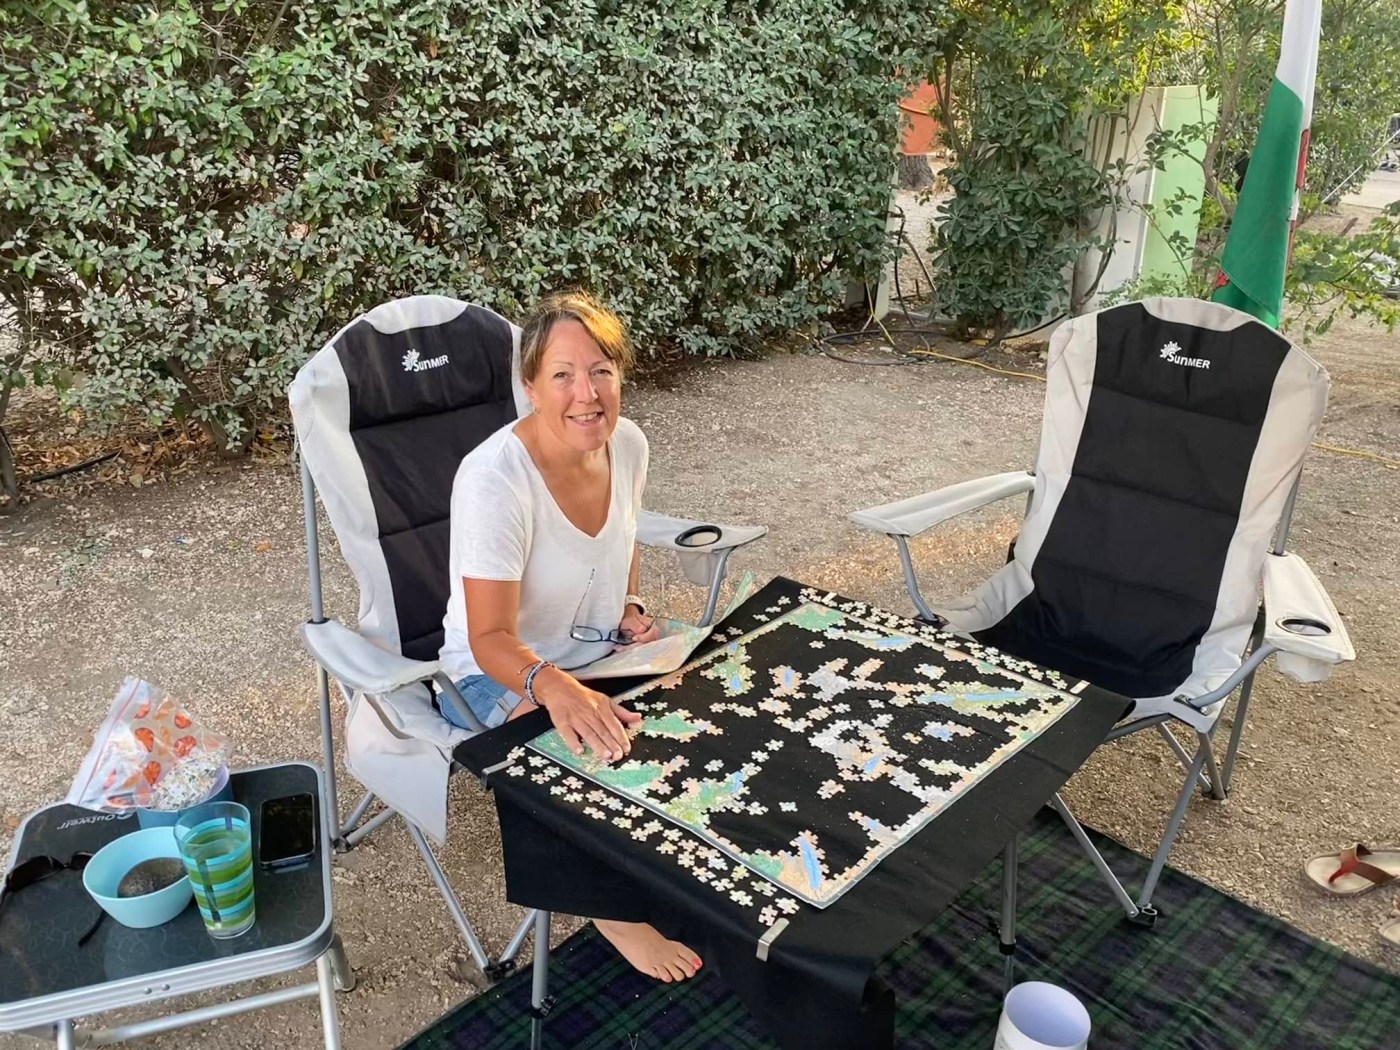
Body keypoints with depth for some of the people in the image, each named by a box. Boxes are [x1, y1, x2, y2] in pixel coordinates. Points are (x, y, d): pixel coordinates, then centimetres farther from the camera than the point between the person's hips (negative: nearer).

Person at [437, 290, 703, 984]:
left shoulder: (627, 444, -9)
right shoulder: (495, 478, -30)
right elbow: (491, 638, -30)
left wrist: (630, 609, -5)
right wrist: (555, 687, -49)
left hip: (603, 648, 6)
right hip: (505, 673, -6)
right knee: (605, 757, -32)